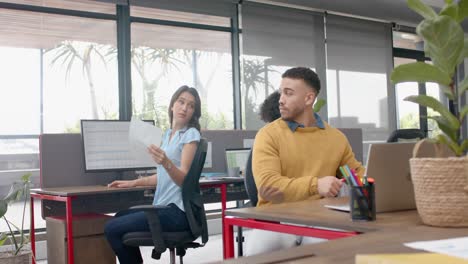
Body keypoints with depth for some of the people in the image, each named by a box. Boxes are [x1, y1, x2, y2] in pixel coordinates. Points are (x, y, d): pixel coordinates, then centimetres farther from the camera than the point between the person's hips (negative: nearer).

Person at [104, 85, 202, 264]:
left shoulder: (191, 134, -9)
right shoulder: (168, 134, 16)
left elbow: (183, 179, -17)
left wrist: (166, 162, -35)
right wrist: (134, 183, 22)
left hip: (177, 211, -9)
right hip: (164, 207, 9)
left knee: (112, 229, -15)